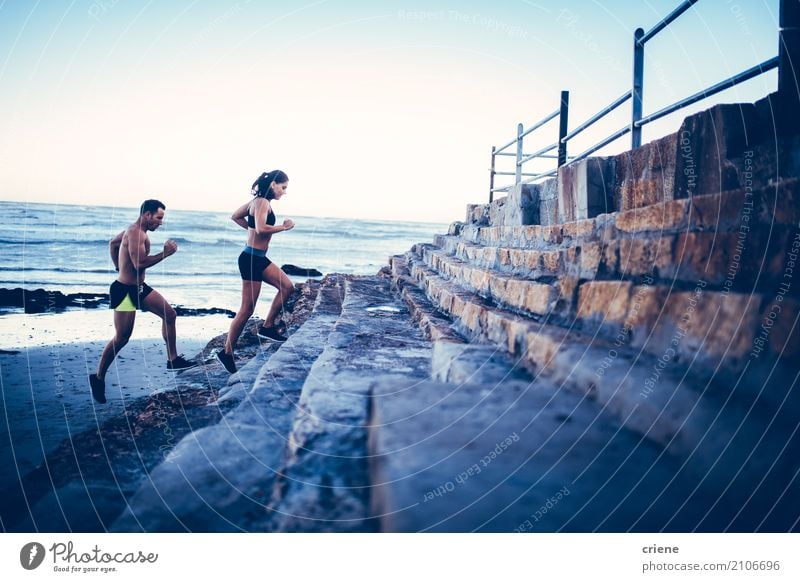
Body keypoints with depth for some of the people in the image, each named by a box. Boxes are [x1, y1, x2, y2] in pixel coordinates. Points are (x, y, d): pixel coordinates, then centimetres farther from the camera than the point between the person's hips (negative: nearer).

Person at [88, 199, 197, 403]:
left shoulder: (136, 230, 10)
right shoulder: (135, 233, -21)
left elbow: (113, 243, 25)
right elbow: (140, 263, -31)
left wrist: (120, 267, 25)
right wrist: (165, 253, -23)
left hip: (140, 288, 10)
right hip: (124, 291, -10)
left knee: (169, 314, 9)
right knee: (121, 338, -5)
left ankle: (173, 359, 17)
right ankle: (98, 378, 10)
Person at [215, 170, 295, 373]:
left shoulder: (258, 201, 13)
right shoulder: (263, 202, -15)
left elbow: (236, 216, 23)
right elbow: (262, 229, -30)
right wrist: (284, 227, -17)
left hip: (258, 258, 10)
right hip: (251, 259, -10)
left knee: (287, 287, 10)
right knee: (247, 309, -4)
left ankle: (268, 327, 15)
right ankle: (227, 352, 5)